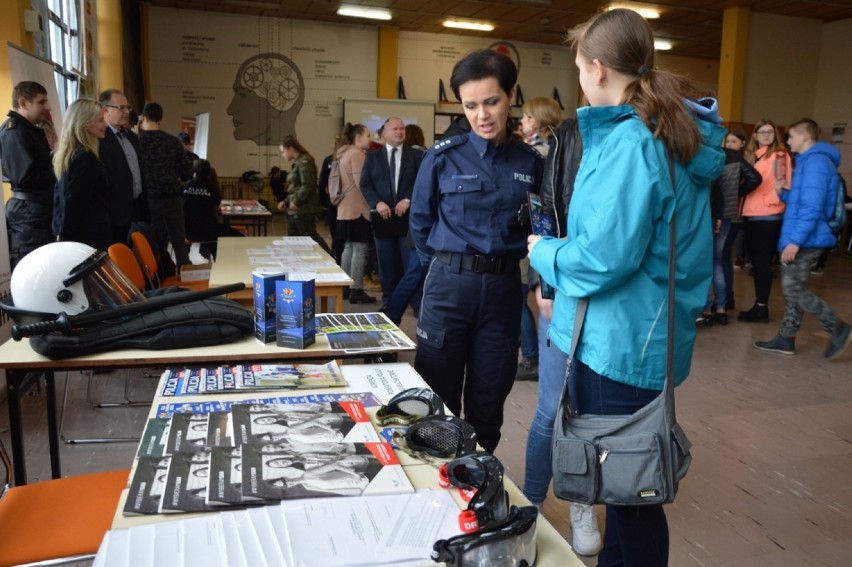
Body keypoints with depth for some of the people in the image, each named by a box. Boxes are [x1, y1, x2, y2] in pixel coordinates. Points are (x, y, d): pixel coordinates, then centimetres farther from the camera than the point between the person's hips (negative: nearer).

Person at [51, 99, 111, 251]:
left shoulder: (68, 154, 13)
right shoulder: (85, 158, -15)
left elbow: (61, 196, 17)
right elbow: (74, 203, -16)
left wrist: (61, 231, 18)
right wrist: (65, 234, -6)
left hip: (75, 234, 10)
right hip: (90, 235, -10)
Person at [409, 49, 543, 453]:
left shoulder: (531, 162, 1)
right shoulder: (443, 157, -3)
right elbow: (420, 221, 8)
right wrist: (448, 266, 9)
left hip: (503, 287, 2)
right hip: (450, 285, -1)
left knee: (488, 400, 13)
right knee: (439, 397, 7)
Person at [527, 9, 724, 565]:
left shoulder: (629, 142, -20)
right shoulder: (674, 134, 10)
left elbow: (603, 258, -25)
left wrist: (544, 251, -6)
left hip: (619, 341, -10)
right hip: (643, 334, 10)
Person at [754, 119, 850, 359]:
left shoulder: (815, 162, -16)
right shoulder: (808, 162, 18)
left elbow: (812, 207, -24)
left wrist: (795, 240, -26)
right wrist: (784, 192, 6)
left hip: (805, 239, -11)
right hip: (801, 238, 11)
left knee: (794, 289, -7)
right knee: (791, 288, 12)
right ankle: (786, 338, 18)